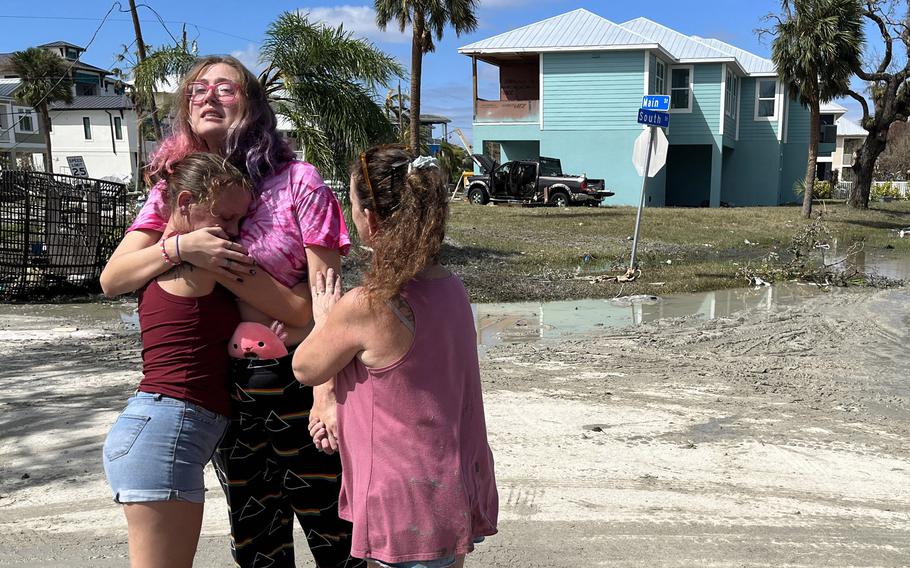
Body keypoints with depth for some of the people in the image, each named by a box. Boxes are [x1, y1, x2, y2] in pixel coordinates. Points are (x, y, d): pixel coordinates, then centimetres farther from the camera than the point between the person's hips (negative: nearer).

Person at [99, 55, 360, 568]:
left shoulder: (297, 181, -8)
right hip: (226, 390, 5)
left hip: (297, 380, -4)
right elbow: (112, 279, -1)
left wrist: (328, 394, -21)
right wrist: (178, 247, -19)